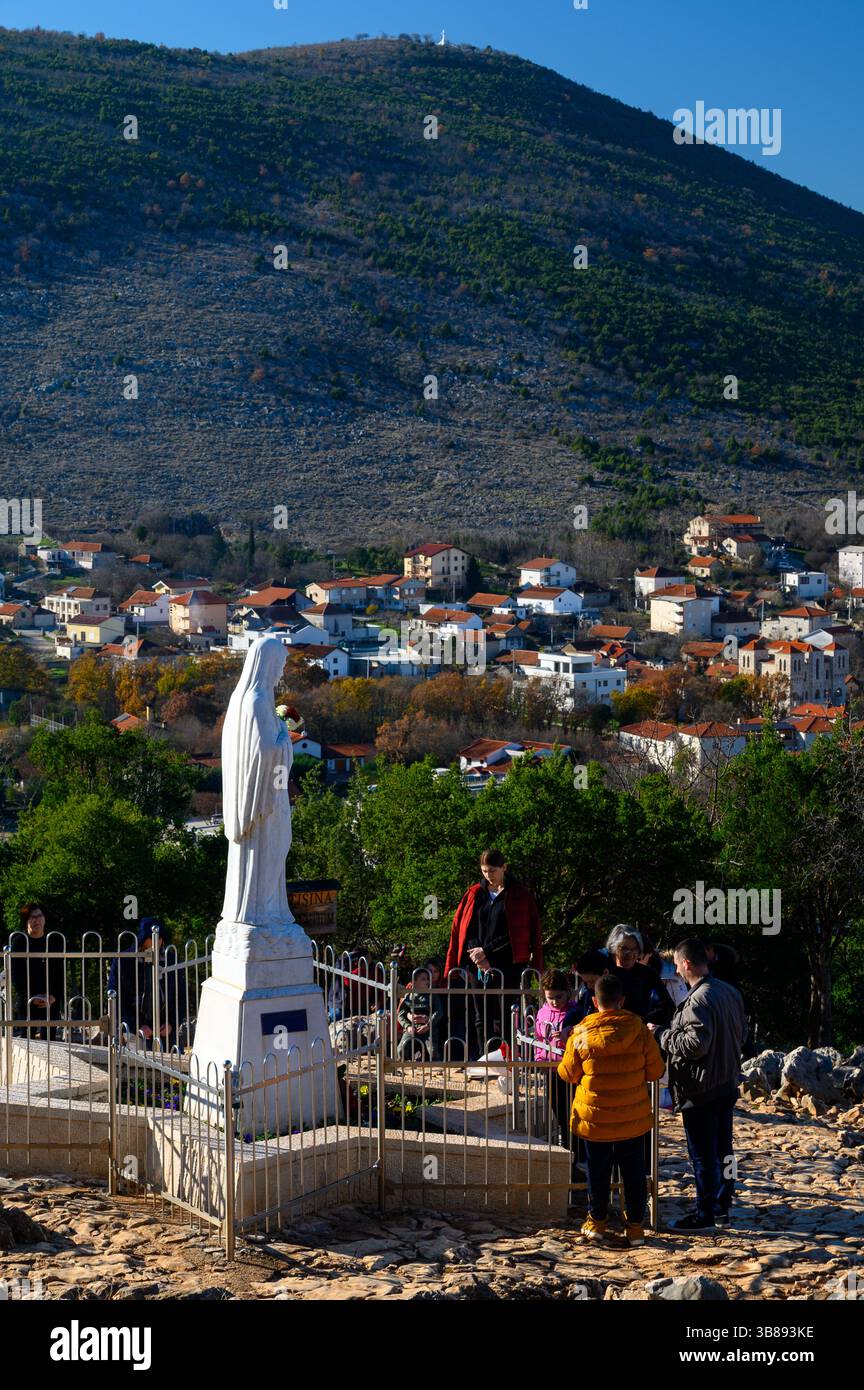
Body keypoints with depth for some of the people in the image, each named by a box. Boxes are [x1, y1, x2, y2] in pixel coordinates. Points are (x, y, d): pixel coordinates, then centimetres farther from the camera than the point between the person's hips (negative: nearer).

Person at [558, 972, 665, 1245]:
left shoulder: (581, 1033, -11)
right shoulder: (638, 1029, -10)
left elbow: (568, 1073, 0)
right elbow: (655, 1071, -3)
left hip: (594, 1118, 0)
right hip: (633, 1118, 0)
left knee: (598, 1171, 14)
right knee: (633, 1172, 12)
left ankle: (597, 1222, 24)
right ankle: (635, 1226, 17)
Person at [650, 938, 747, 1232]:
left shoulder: (698, 1000, -22)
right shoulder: (730, 992, 8)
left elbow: (695, 1043, -27)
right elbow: (741, 1033, 17)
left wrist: (662, 1035, -15)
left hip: (701, 1089, -9)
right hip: (727, 1083, 9)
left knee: (703, 1154, 0)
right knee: (723, 1148, 16)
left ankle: (705, 1215, 7)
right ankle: (722, 1208, 26)